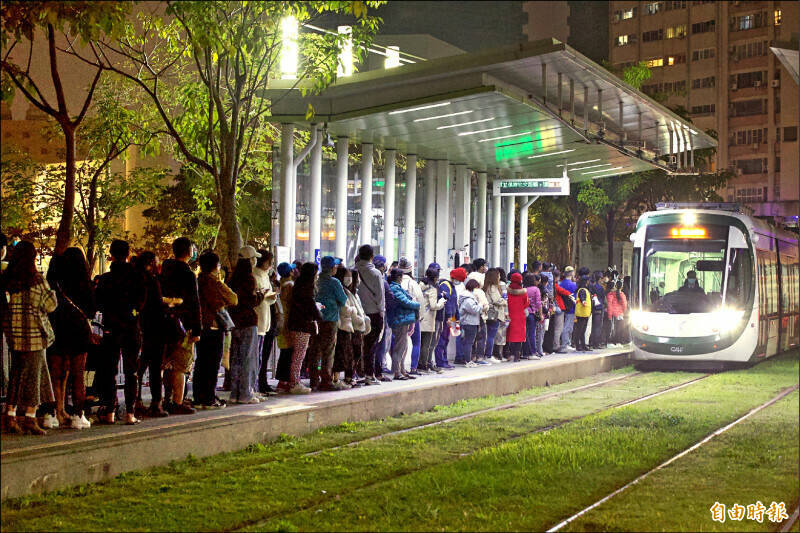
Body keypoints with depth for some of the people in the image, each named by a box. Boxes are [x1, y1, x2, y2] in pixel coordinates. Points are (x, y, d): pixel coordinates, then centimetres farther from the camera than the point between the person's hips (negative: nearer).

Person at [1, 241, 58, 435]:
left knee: (16, 374, 14)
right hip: (33, 333, -5)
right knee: (33, 374, 2)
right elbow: (51, 305, -4)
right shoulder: (37, 281, -11)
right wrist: (50, 290, 13)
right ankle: (30, 418, 1)